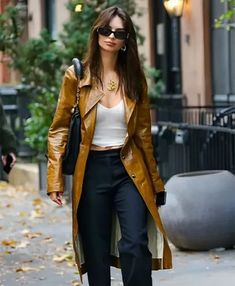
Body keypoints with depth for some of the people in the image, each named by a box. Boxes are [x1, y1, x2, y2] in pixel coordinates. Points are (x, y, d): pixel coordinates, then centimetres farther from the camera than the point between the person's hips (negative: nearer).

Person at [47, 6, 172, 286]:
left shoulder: (134, 79, 6)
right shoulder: (77, 76, 0)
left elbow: (144, 133, 11)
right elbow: (59, 129, 2)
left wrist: (154, 181, 11)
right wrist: (55, 179, -5)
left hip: (129, 171, 1)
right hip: (91, 171, -1)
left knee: (135, 244, -14)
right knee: (97, 252, 4)